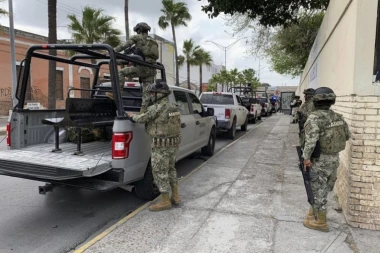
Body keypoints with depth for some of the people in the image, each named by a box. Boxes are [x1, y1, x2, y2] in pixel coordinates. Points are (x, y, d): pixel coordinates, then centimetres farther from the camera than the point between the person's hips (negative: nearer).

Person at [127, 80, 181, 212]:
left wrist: (132, 116, 13)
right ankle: (175, 196, 26)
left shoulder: (156, 108, -17)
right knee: (170, 169, 19)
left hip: (161, 145, -9)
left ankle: (165, 201, 10)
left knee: (160, 172, 2)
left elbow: (141, 119, -7)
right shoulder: (174, 107, 9)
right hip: (174, 143, 9)